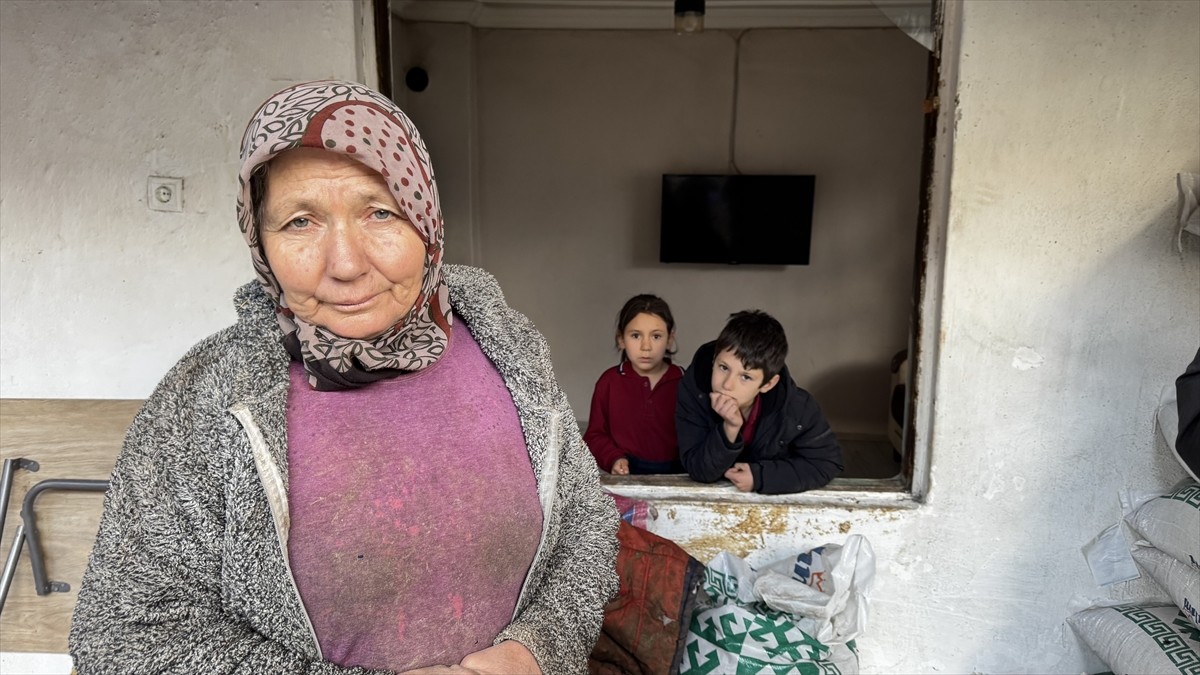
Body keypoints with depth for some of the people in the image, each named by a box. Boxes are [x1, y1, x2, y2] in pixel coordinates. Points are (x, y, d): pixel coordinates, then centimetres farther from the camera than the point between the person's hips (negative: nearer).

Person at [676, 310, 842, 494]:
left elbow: (828, 463, -10)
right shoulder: (694, 388, -24)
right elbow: (699, 471, -21)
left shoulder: (797, 407, -24)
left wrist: (760, 477, -20)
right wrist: (729, 429, -39)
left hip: (774, 498, 0)